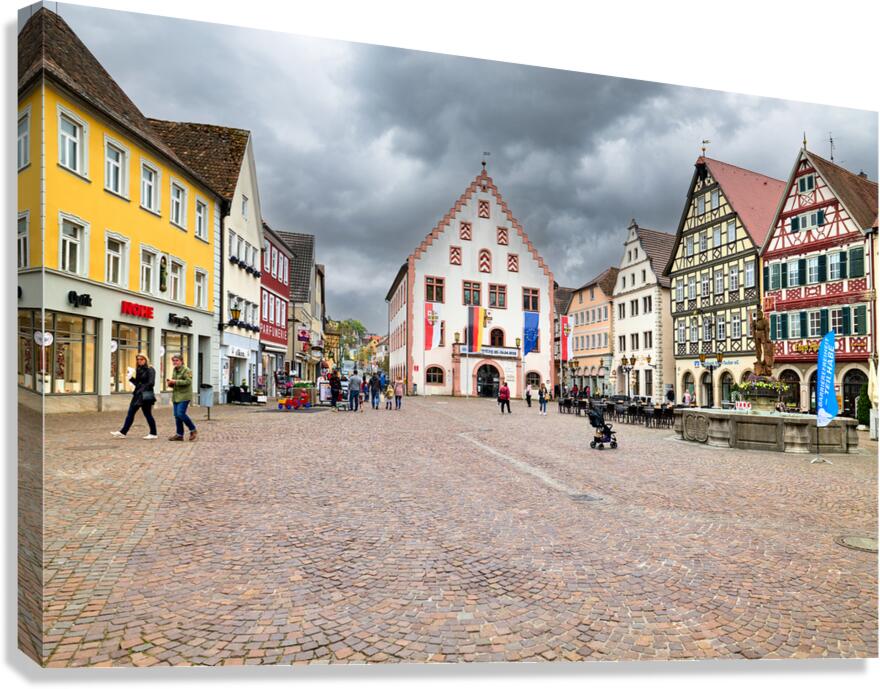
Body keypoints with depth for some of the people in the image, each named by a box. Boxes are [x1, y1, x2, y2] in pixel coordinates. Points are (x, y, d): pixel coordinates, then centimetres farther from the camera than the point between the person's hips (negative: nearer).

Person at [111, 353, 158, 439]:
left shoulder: (150, 370, -8)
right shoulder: (138, 370, 14)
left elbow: (151, 383, -15)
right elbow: (137, 383, 13)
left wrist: (142, 389, -16)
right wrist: (131, 378, -1)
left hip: (145, 395, -8)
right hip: (137, 395, 8)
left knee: (147, 414, -1)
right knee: (130, 413, 7)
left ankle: (153, 434, 9)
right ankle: (123, 432, 11)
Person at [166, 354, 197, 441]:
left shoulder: (187, 370, -9)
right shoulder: (174, 370, 16)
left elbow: (188, 381, -20)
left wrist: (175, 382, -21)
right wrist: (170, 383, 4)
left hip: (184, 396, -8)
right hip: (176, 396, 8)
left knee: (180, 414, -16)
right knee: (177, 415, 7)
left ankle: (193, 430, 0)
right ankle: (179, 434, 14)